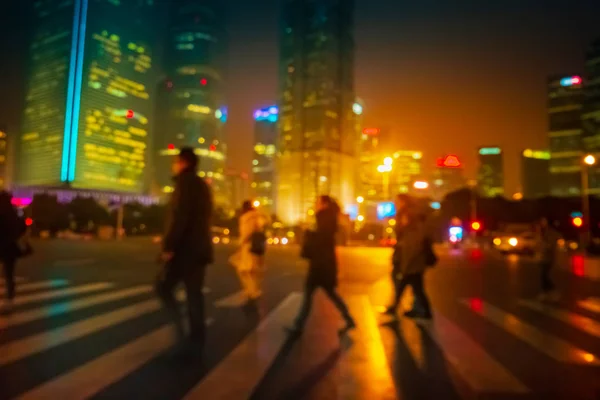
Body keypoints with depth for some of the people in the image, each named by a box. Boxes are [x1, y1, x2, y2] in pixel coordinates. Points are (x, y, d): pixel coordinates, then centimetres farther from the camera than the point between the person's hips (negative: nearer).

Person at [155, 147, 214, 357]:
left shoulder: (185, 182, -8)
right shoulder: (202, 185, 18)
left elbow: (179, 216, -19)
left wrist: (169, 245, -19)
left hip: (184, 248, -8)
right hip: (200, 248, 8)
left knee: (163, 286, 5)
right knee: (194, 293, 10)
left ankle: (180, 328, -2)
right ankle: (196, 339, 14)